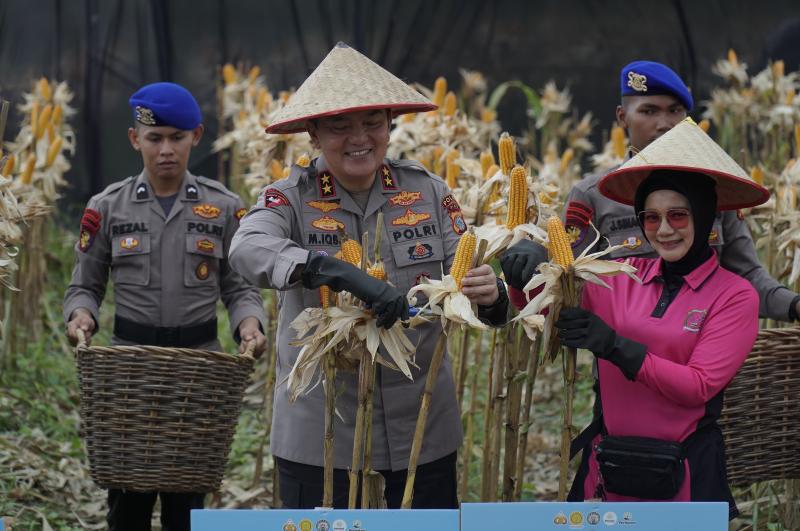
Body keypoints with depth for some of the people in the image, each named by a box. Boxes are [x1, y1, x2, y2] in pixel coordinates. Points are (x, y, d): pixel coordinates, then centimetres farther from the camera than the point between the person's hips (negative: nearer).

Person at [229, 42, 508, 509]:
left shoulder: (429, 192, 2)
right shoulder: (291, 198, -5)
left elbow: (467, 277, -1)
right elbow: (248, 248, -25)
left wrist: (491, 296, -26)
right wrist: (339, 273, -39)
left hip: (421, 422, 2)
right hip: (319, 431, -2)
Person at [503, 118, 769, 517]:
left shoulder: (734, 295, -6)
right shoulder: (622, 277, 3)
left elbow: (699, 387, -15)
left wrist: (616, 347, -23)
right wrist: (529, 264, -22)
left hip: (685, 475, -3)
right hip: (607, 467, 3)